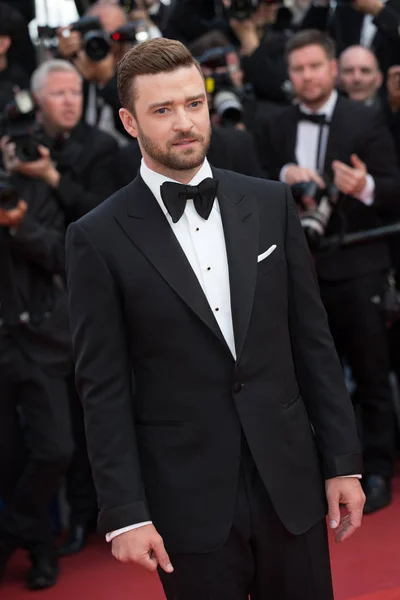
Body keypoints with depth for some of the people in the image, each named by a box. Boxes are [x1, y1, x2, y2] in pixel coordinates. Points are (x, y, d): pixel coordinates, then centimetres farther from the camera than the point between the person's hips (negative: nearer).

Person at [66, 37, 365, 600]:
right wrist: (125, 513, -9)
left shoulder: (270, 202, 4)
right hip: (188, 500, -3)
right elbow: (104, 389, -6)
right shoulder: (98, 237, -6)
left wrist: (343, 462, 4)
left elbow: (312, 340, 6)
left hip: (290, 481, 3)